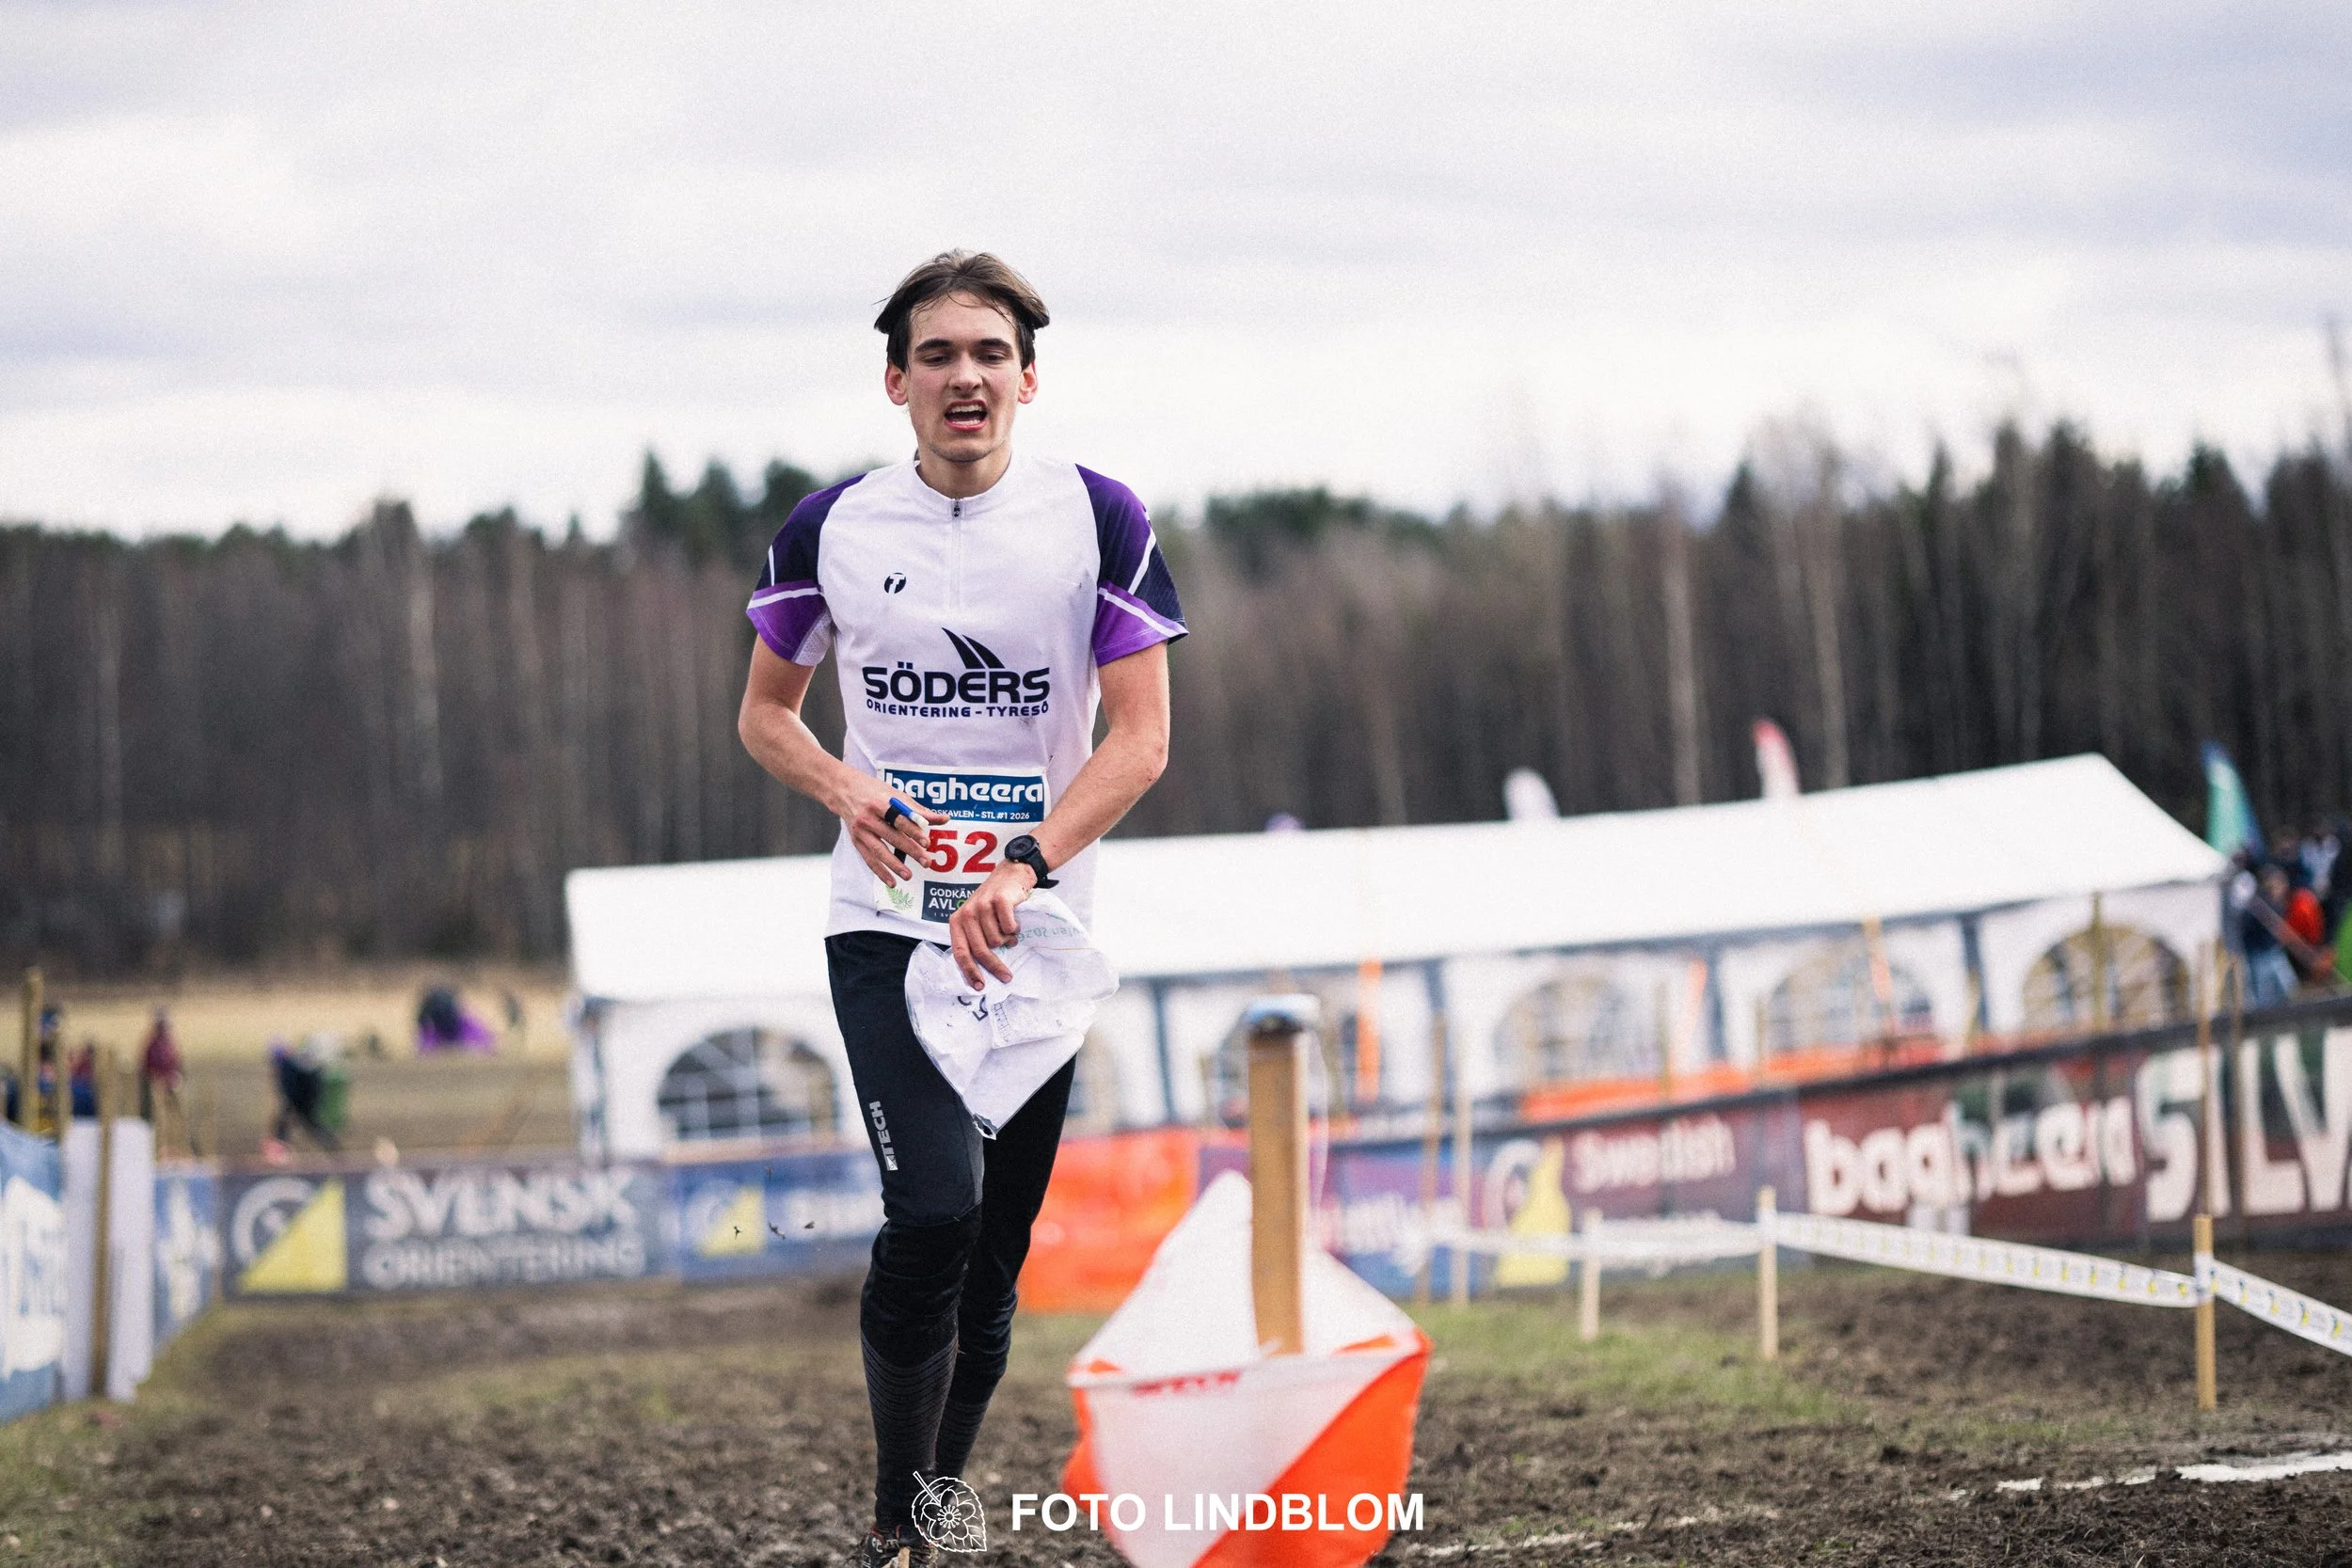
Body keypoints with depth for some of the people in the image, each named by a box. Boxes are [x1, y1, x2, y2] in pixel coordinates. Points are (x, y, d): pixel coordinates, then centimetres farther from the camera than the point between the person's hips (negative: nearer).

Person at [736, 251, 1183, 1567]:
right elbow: (766, 711, 14)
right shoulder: (831, 527, 1)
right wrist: (846, 788, -8)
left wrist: (1024, 867, -22)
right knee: (933, 1214, -19)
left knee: (992, 1266, 5)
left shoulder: (1100, 518, -3)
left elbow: (1141, 736, -7)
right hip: (887, 927, -1)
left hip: (1038, 933, 1)